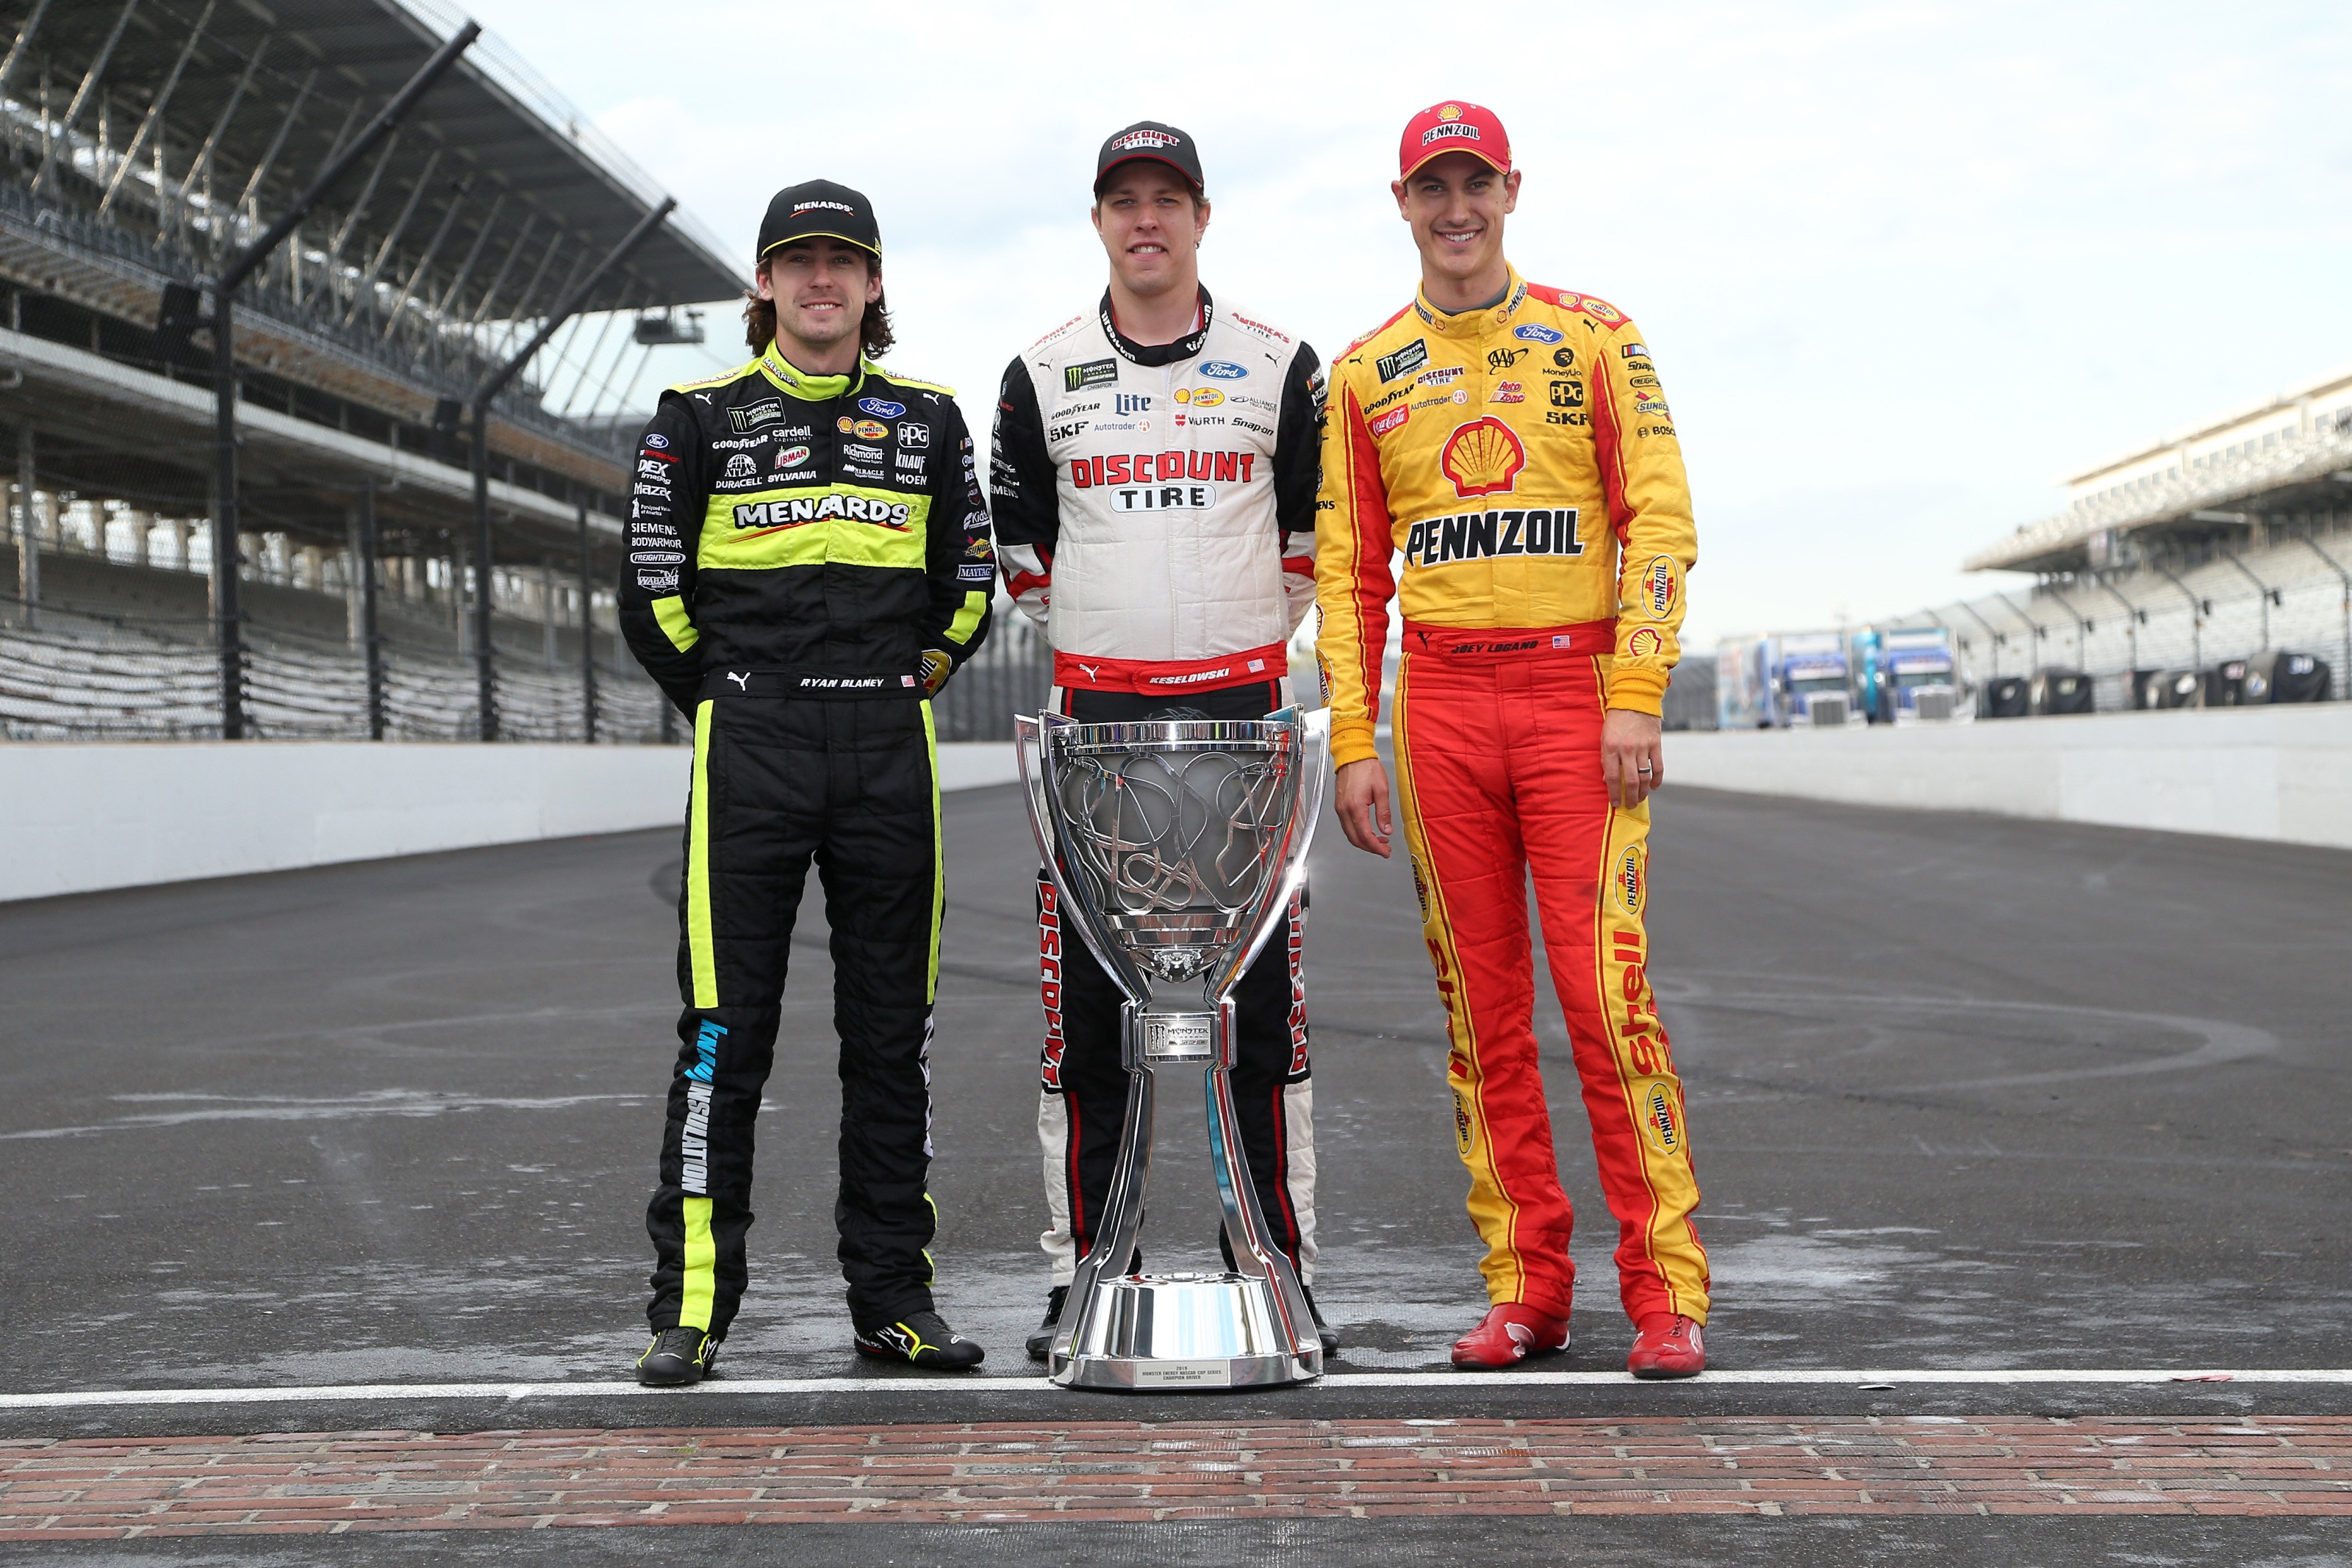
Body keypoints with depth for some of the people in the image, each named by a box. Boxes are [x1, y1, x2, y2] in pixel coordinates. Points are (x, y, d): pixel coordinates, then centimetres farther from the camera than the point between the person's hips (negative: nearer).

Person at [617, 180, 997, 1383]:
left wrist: (902, 690, 11)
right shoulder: (699, 417, 5)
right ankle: (690, 1305, 1)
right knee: (725, 1026, -4)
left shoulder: (927, 418, 11)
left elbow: (968, 585, 18)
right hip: (747, 751, -2)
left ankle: (893, 1295, 14)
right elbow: (654, 596, 7)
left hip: (890, 752, 2)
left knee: (892, 1030, 5)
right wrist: (734, 704, 6)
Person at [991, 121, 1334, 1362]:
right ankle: (1080, 1274, 9)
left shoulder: (1280, 365, 6)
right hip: (1094, 715, 1)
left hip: (1242, 709, 0)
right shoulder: (1043, 374, 7)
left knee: (1262, 999, -1)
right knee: (1083, 1001, 1)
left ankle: (1278, 1271, 8)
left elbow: (1313, 535, 14)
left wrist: (1253, 641, 12)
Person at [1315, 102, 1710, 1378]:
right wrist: (1352, 742, 4)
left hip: (1574, 685, -3)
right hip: (1438, 699, 3)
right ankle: (1526, 1285, 11)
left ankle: (1664, 1289, -2)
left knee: (1606, 987, -9)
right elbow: (1349, 570, 12)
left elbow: (1659, 520, 0)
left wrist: (1634, 699, -10)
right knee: (1480, 1005, 3)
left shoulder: (1591, 335, 6)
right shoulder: (1367, 372, 13)